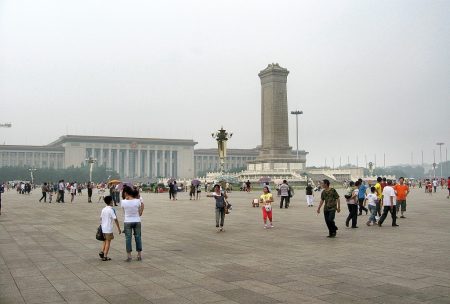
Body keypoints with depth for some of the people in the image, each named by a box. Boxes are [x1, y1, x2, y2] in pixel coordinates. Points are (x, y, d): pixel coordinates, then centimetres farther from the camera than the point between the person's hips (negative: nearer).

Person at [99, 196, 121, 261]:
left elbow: (101, 218, 15)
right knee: (108, 242, 1)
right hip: (108, 229, -7)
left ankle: (102, 252, 9)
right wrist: (119, 228, -10)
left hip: (103, 228, 7)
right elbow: (115, 219, -15)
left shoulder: (103, 209, 7)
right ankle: (105, 256, 2)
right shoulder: (111, 210, -13)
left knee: (105, 241, 22)